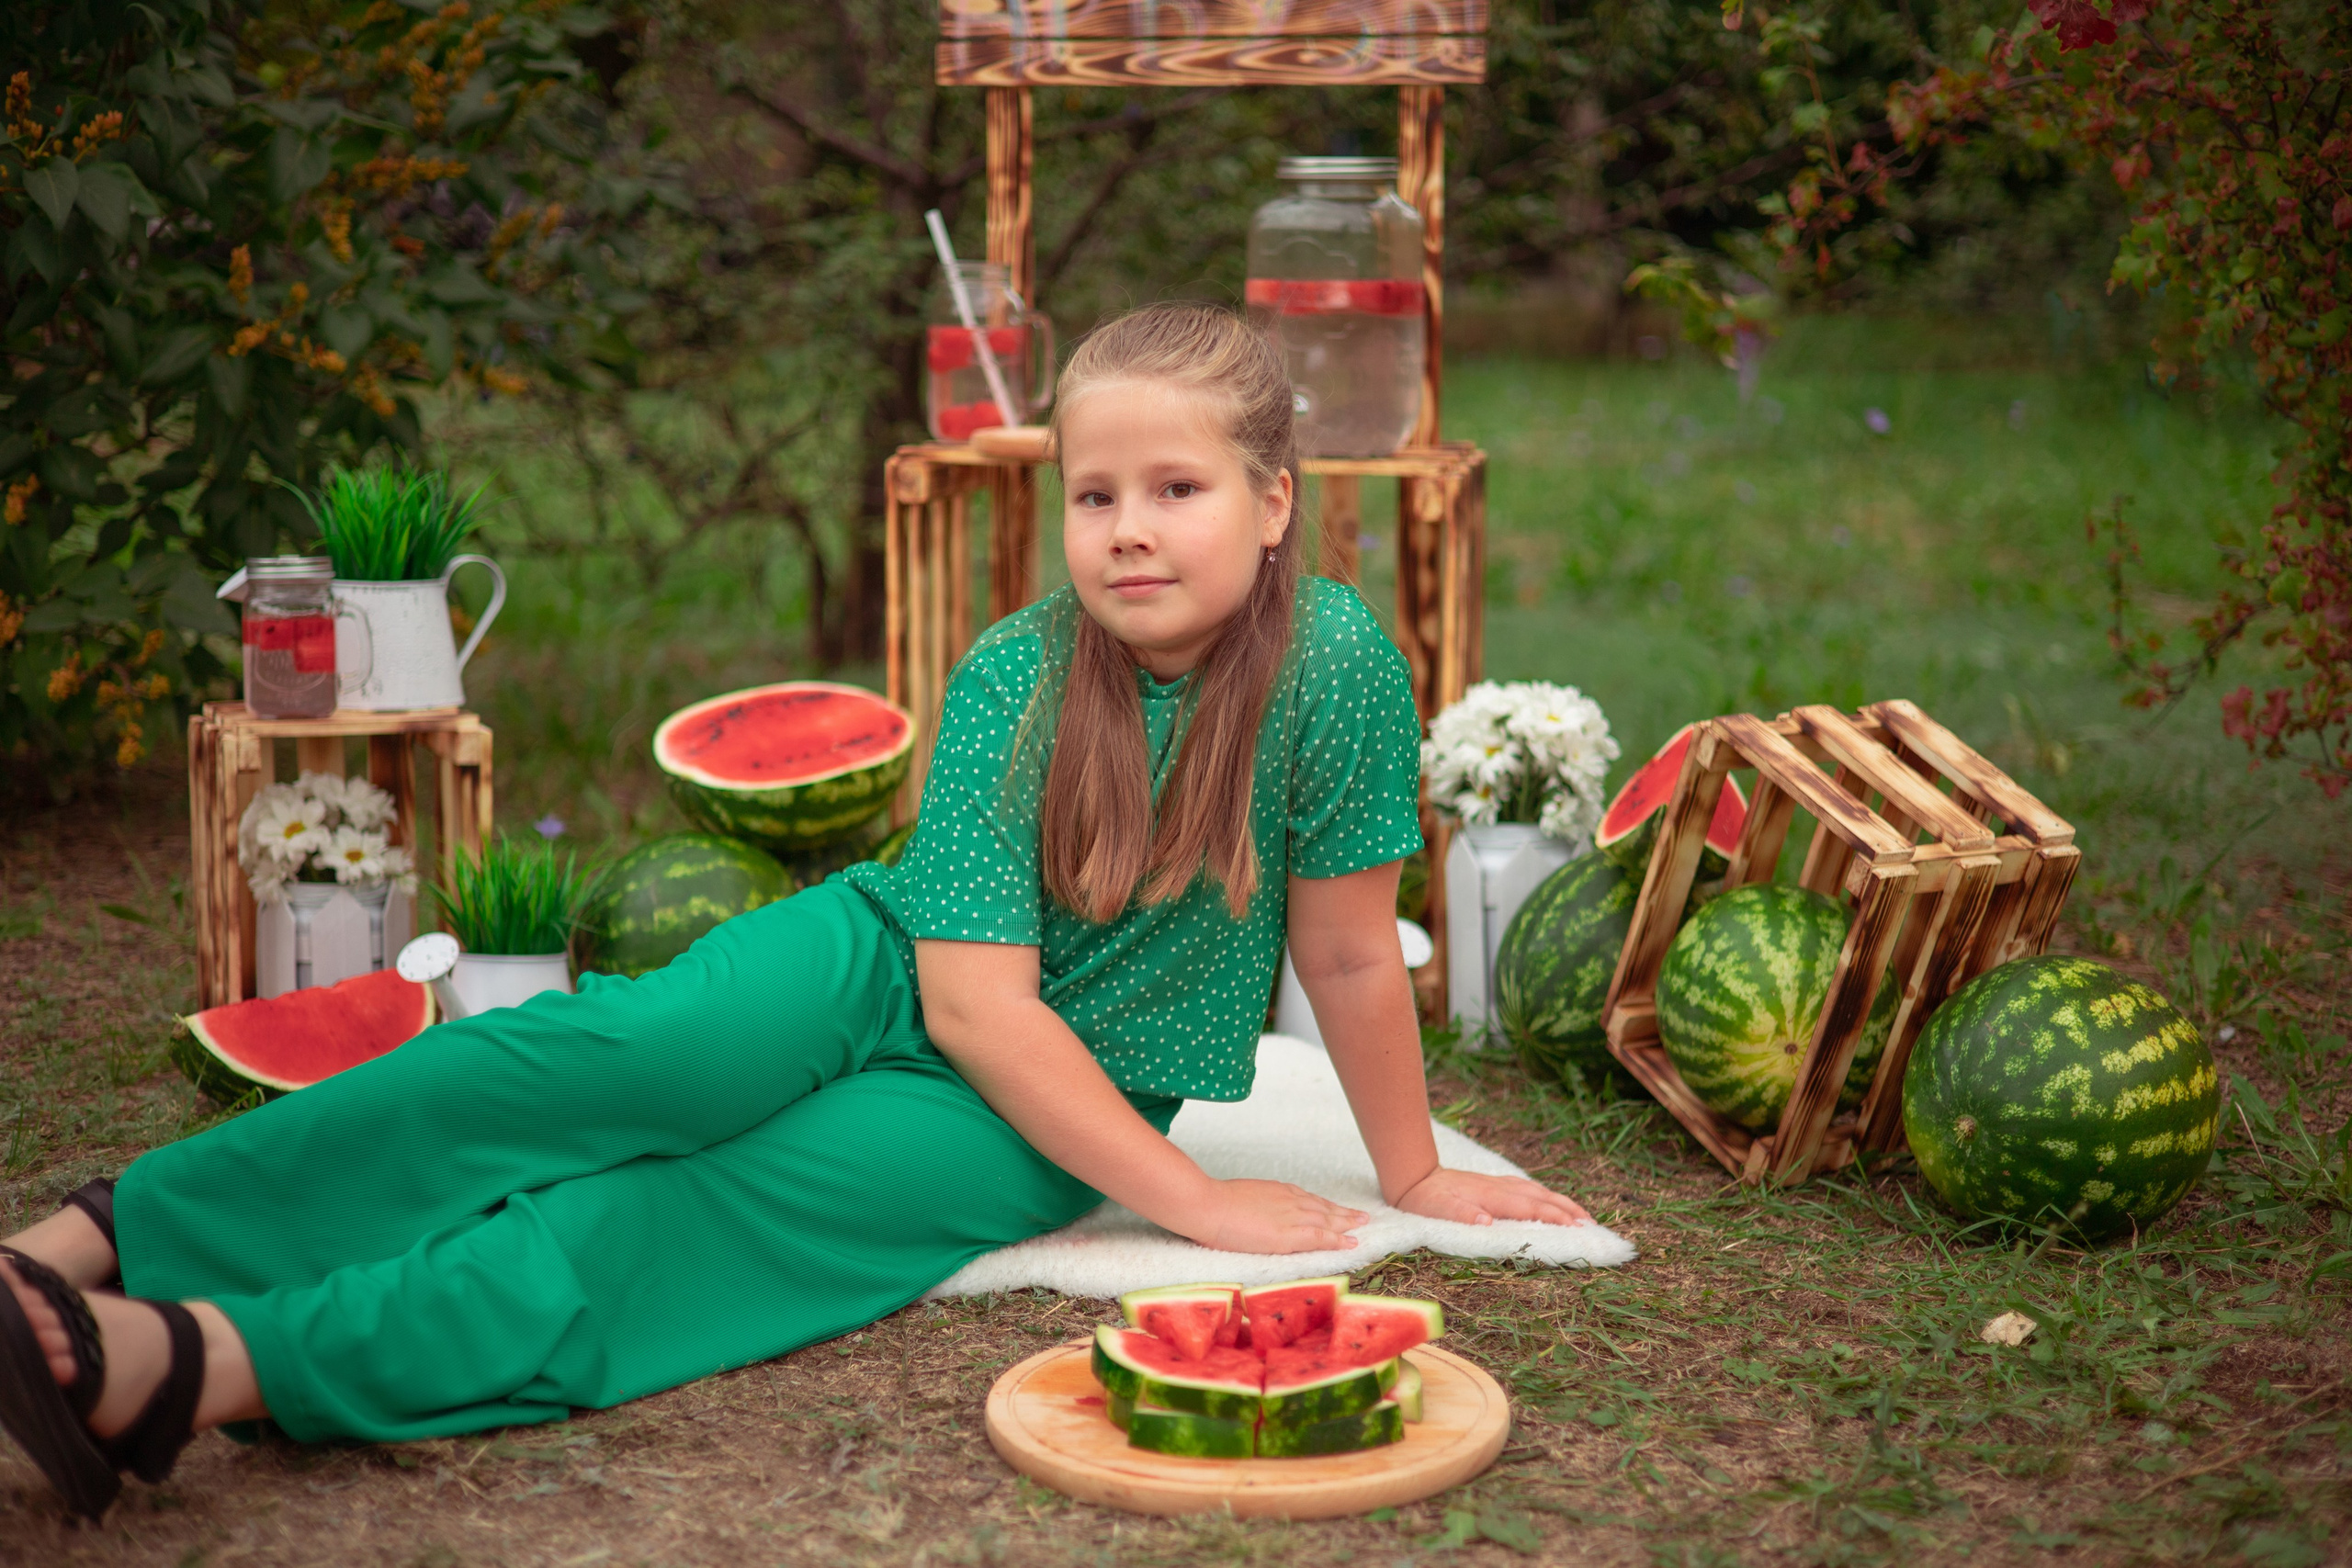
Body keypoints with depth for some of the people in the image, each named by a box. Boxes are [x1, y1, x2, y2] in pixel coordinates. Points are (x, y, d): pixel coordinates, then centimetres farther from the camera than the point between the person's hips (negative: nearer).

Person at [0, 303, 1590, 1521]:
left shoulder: (1338, 664, -20)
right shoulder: (1013, 677, -16)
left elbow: (1354, 954, -9)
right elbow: (974, 994, -21)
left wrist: (1414, 1171, 0)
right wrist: (1192, 1201, -22)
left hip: (1060, 1115, -1)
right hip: (889, 962, 2)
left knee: (740, 1206, -28)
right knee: (607, 1056, -29)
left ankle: (212, 1361, -44)